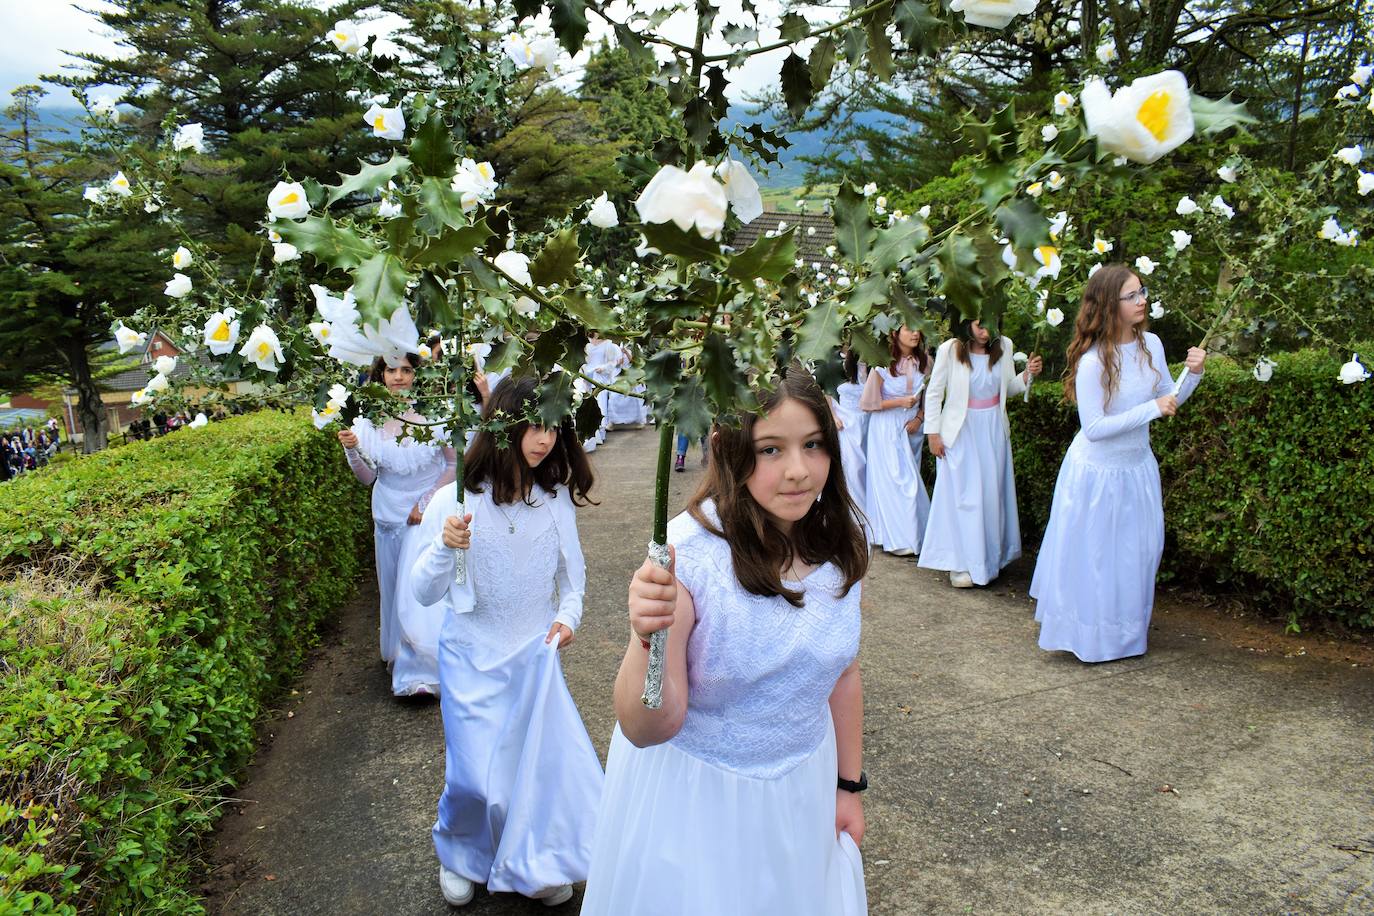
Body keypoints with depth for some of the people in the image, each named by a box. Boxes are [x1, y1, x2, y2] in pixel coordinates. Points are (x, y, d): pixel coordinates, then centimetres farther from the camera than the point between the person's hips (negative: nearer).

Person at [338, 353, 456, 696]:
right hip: (389, 514, 4)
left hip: (429, 512, -3)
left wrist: (426, 502, -11)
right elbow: (367, 478, -2)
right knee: (393, 588, 15)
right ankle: (398, 653, 36)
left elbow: (455, 464, -5)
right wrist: (352, 451, -20)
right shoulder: (369, 418, -5)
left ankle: (415, 672, 4)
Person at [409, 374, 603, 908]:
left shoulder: (557, 499, -7)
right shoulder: (456, 502, -16)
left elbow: (572, 574, 9)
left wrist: (568, 615, -9)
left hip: (536, 654, 3)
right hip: (473, 657, -2)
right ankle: (461, 856, 35)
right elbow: (424, 594, -12)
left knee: (539, 761, 10)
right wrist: (444, 549, -30)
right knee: (476, 777, 1)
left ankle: (532, 866, 38)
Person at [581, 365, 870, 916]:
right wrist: (649, 638, -44)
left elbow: (843, 672, 5)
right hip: (691, 789, -4)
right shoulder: (688, 551, -26)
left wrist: (848, 785, 12)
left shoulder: (839, 544, -10)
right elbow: (647, 729, -26)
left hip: (803, 783, 5)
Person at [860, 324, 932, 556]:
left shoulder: (924, 361, -1)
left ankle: (911, 534, 19)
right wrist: (900, 402, -16)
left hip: (912, 426, 4)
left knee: (909, 477, 9)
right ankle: (898, 539, 5)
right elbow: (869, 402, -10)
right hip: (887, 427, -4)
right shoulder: (883, 364, -14)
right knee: (893, 478, -2)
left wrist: (918, 419, -5)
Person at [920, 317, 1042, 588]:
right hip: (961, 433, -4)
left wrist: (1028, 374, -9)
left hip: (994, 431, 4)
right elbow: (934, 393, -6)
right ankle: (960, 564, 8)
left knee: (993, 493, 10)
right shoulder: (950, 350, -13)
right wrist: (933, 434, -7)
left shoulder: (1004, 346, -3)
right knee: (963, 495, -1)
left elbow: (1009, 389, 10)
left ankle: (990, 556, 26)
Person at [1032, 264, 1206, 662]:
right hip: (1098, 471, -7)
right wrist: (1151, 409, -24)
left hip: (1138, 466, 7)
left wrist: (1193, 375, -10)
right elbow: (1093, 428, -23)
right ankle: (1090, 636, 25)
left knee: (1138, 550, 16)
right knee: (1093, 556, 6)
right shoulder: (1093, 361, -24)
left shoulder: (1151, 344, -3)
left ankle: (1125, 631, 36)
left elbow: (1168, 401, 8)